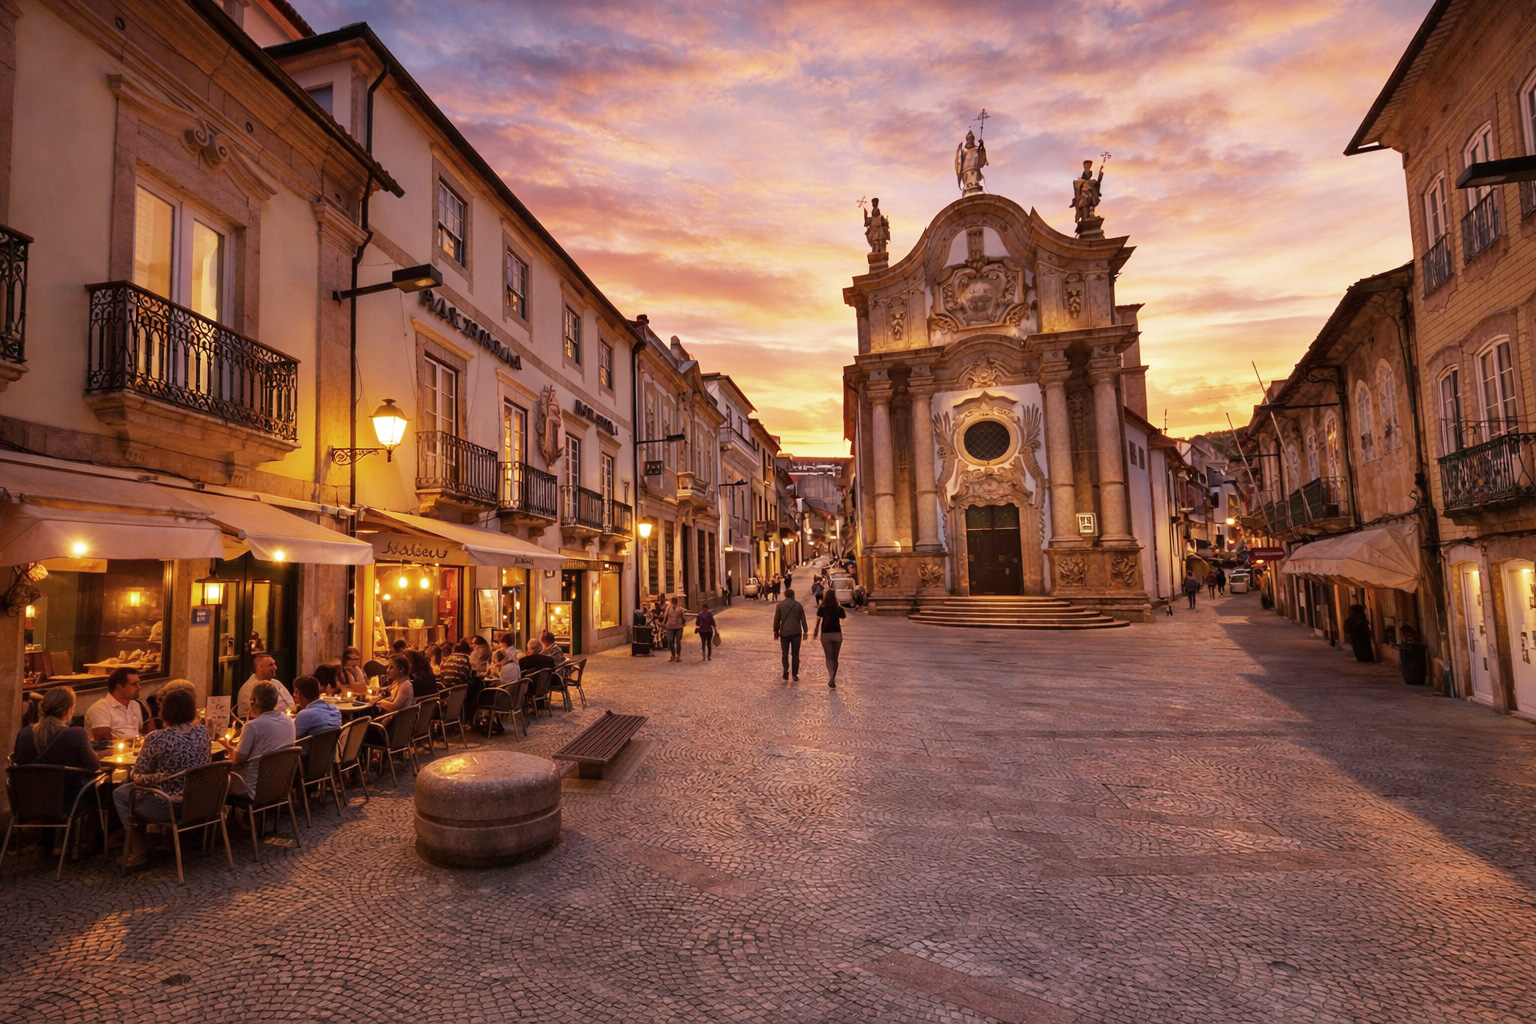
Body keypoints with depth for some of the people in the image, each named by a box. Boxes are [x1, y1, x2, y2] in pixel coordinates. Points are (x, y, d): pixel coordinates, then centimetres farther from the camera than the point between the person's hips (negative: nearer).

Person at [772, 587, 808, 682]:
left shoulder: (780, 605, -1)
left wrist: (776, 632, 10)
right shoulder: (798, 604, 1)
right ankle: (795, 675, 7)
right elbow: (803, 619, 2)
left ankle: (786, 669, -10)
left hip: (784, 632, 0)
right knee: (795, 654, 8)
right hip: (796, 632, 0)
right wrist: (805, 631, 9)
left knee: (785, 653, 12)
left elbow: (776, 619, 1)